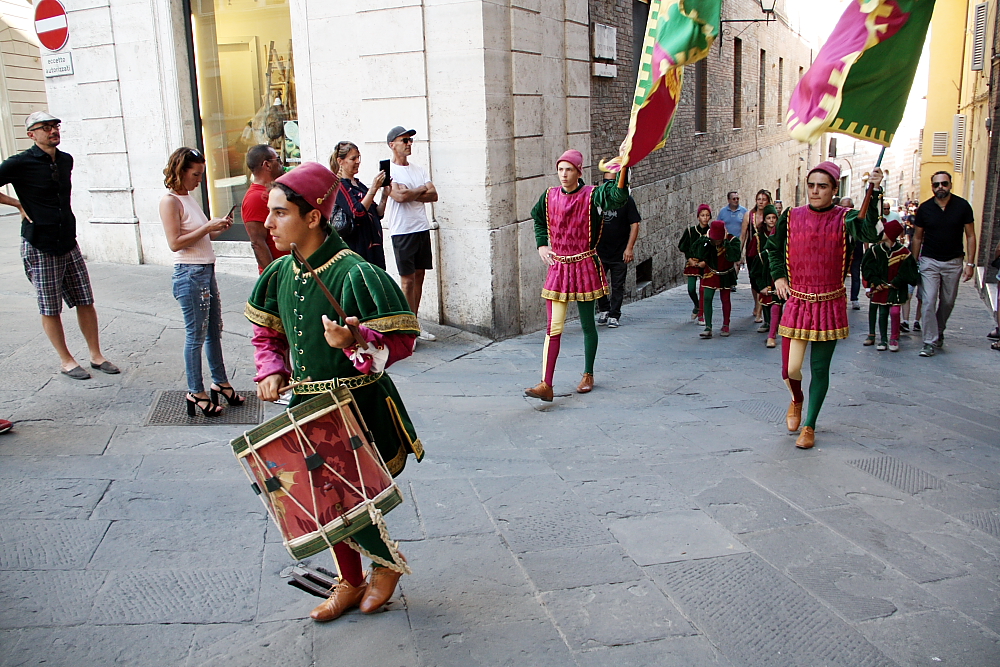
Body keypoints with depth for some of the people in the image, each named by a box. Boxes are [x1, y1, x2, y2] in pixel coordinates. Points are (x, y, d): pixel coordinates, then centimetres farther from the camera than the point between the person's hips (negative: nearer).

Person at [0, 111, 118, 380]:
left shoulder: (66, 160, 9)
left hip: (68, 243, 5)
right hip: (39, 246, -5)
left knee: (85, 301, 7)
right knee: (50, 309, 4)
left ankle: (96, 355, 17)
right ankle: (66, 360, 16)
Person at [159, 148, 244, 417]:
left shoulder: (189, 198, 13)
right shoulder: (170, 201, -12)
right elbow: (175, 243, -19)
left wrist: (219, 228, 3)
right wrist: (207, 227, -18)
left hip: (207, 271, 9)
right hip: (190, 274, -9)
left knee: (214, 330, 16)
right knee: (196, 335, 0)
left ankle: (220, 382, 29)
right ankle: (195, 393, 11)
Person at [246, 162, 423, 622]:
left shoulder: (355, 274, -21)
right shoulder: (281, 273, 2)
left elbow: (400, 342, -20)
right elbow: (267, 330, 18)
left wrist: (356, 341, -37)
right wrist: (271, 370, 3)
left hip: (360, 408, -7)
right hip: (308, 405, 7)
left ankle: (388, 563, 31)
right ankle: (350, 581, 37)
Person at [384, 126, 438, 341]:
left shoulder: (418, 170, 14)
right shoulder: (388, 171, -6)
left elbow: (433, 195, 4)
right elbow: (399, 196, -20)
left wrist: (410, 194, -12)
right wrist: (422, 189, -3)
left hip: (422, 228, 6)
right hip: (402, 232, -6)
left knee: (419, 276, 9)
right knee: (408, 280, -4)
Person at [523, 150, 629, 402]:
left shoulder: (592, 195, -8)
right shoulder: (549, 197, 5)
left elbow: (618, 198, -28)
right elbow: (537, 217, 26)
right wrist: (541, 244, 12)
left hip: (585, 267, -3)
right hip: (558, 266, 3)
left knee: (587, 324, 10)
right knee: (553, 327, -4)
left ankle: (588, 375, 29)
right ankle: (545, 385, -7)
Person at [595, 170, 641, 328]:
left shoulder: (626, 200, -5)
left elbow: (634, 225, -6)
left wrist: (629, 248, -13)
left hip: (619, 253, -3)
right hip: (600, 251, 3)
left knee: (617, 286, 4)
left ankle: (614, 315, 14)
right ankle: (604, 310, 24)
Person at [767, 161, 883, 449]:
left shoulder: (845, 218, -6)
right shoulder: (791, 217, 1)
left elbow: (868, 232, -30)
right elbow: (773, 248, 17)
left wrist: (874, 192, -39)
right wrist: (778, 276, 3)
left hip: (830, 305, -1)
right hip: (796, 302, 2)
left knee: (820, 368, 5)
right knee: (790, 368, 1)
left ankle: (809, 426, 22)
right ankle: (796, 400, 37)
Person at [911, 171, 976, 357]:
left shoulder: (962, 206, -5)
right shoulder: (925, 208, -3)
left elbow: (970, 236, -1)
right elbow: (917, 237, 6)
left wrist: (970, 263, -8)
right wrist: (913, 264, 5)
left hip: (953, 262, 0)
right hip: (929, 261, 0)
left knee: (948, 302, 9)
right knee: (928, 301, -9)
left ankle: (939, 332, 32)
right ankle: (930, 342, -6)